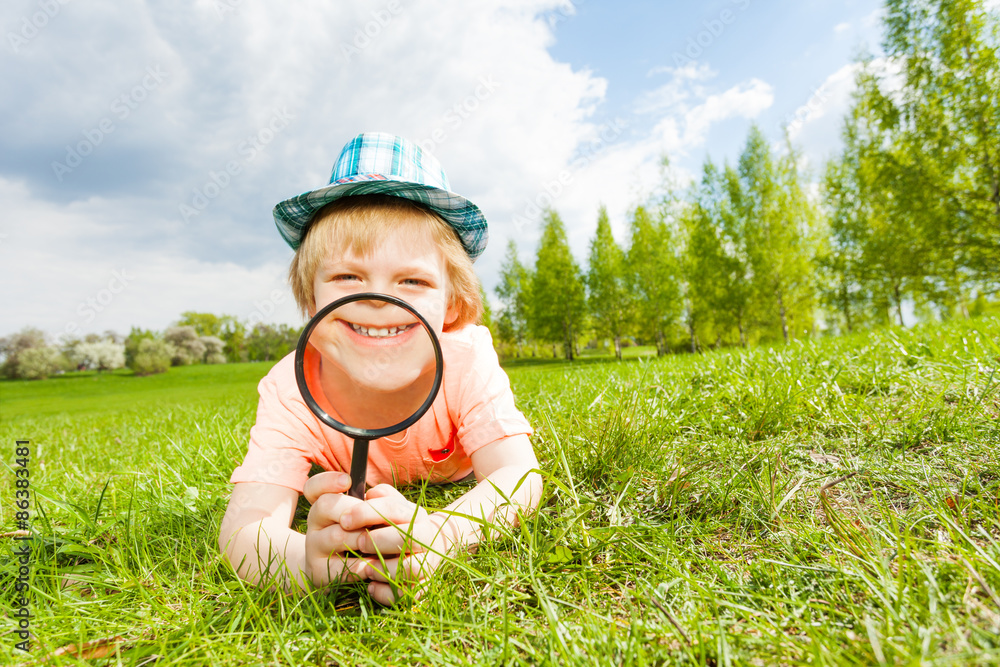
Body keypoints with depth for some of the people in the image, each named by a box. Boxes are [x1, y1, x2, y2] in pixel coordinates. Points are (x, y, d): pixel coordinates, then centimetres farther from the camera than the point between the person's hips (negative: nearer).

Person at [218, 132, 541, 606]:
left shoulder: (466, 360, -39)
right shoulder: (291, 388, -38)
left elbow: (518, 476, -43)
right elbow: (242, 530, -45)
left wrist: (439, 533, -65)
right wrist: (305, 558, -70)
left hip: (453, 479, 1)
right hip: (346, 486, 0)